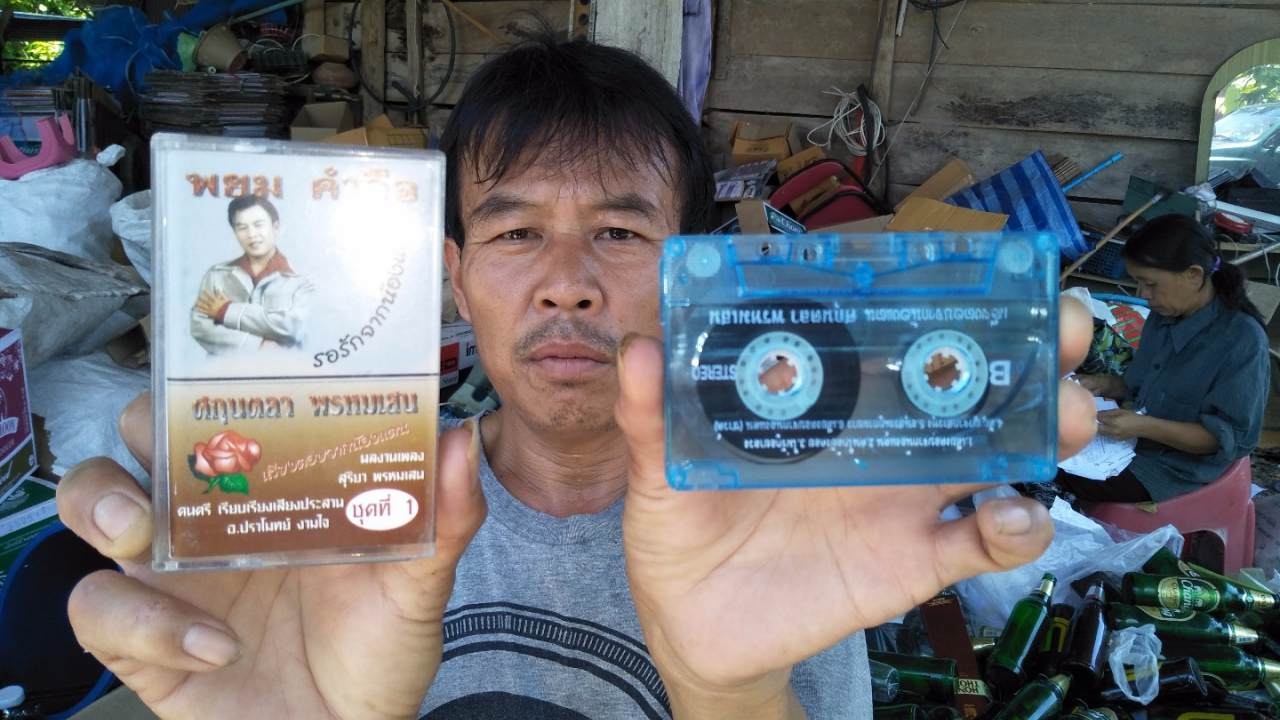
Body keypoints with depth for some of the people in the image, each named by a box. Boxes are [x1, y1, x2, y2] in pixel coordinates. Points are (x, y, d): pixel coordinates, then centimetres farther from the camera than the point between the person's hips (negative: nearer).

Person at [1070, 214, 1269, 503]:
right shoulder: (1166, 313, 1)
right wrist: (1105, 385, -3)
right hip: (1136, 438, 8)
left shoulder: (1243, 340, -22)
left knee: (1074, 482, -24)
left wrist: (1145, 427, -30)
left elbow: (1230, 438, -22)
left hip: (1181, 466, -8)